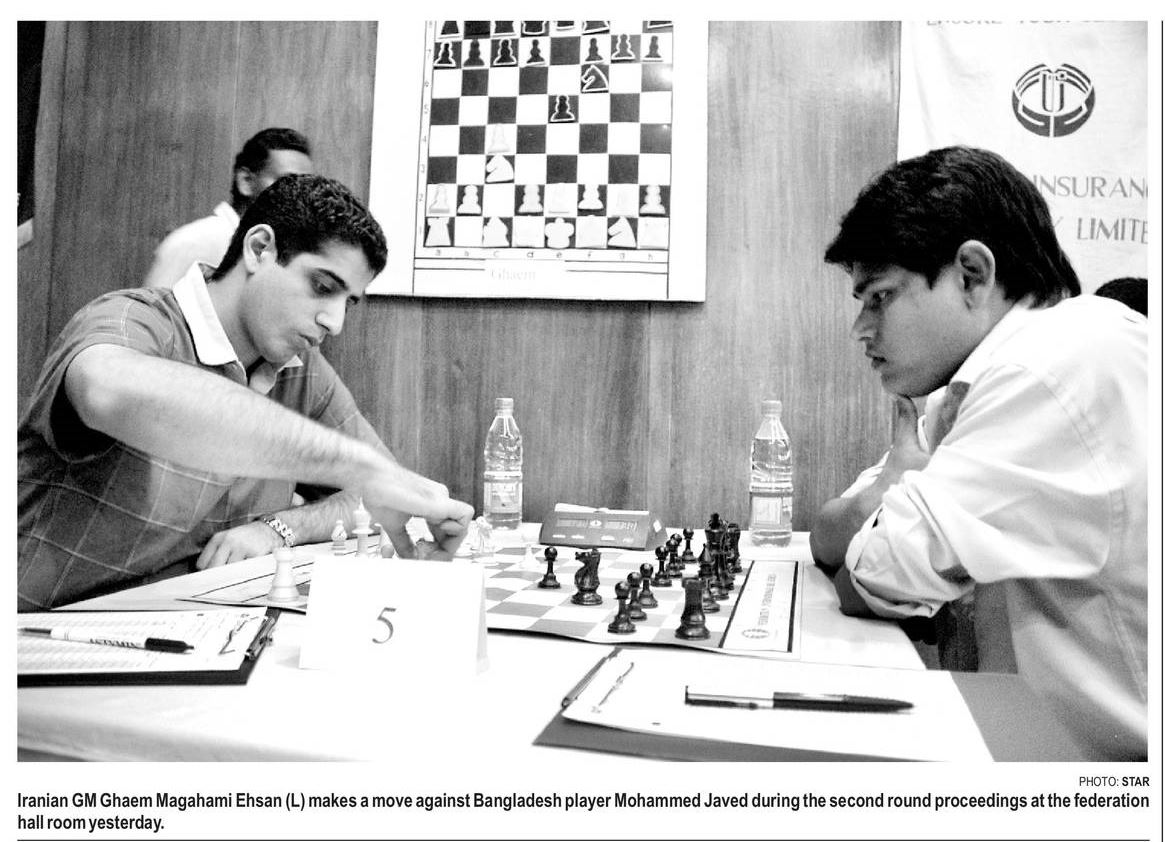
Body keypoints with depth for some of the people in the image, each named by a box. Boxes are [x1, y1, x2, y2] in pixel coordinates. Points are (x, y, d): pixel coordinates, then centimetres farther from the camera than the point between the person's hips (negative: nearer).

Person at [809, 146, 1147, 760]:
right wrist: (887, 491, -10)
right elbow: (826, 542, 8)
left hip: (1121, 750, -7)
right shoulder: (976, 391, 7)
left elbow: (872, 587, -19)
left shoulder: (1067, 364, -20)